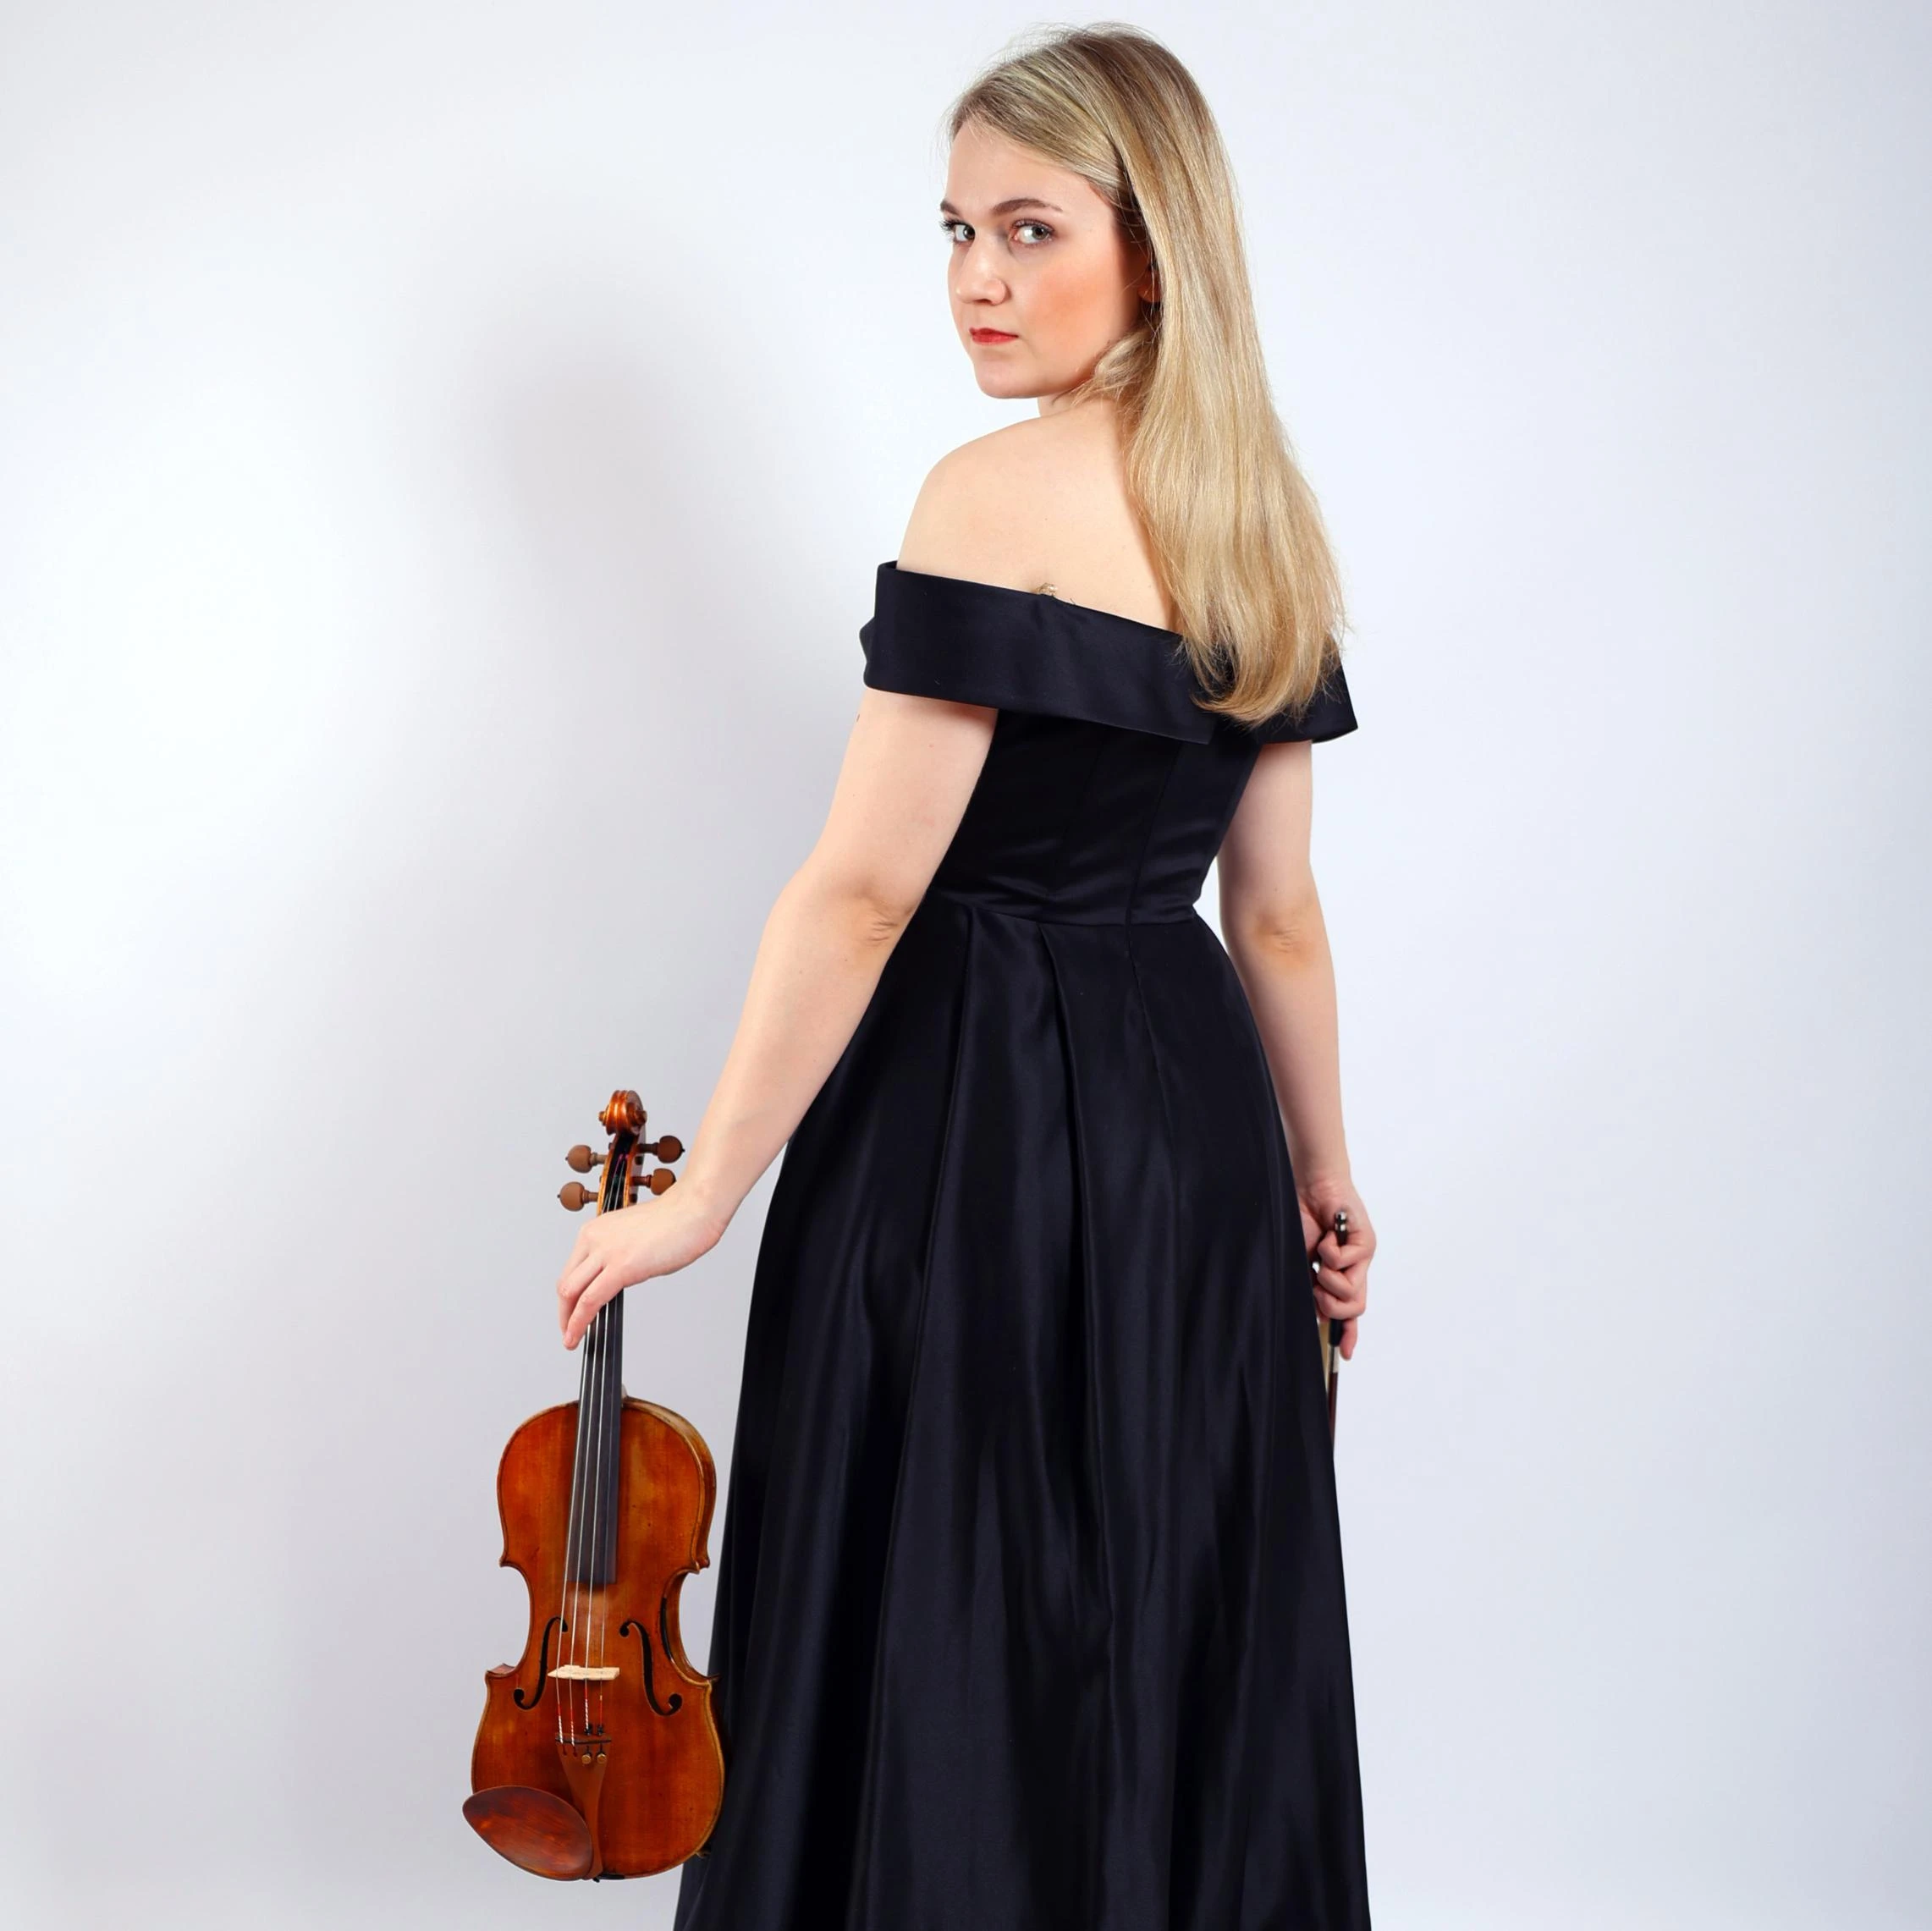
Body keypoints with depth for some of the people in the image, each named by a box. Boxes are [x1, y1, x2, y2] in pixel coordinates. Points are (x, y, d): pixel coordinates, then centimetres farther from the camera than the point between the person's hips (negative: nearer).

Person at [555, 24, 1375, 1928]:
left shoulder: (1001, 496, -15)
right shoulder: (1267, 525, 9)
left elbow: (864, 889, -18)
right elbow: (1278, 913, 12)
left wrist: (705, 1191, -12)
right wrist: (1321, 1175, 22)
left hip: (978, 1125, -8)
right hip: (1196, 1114, 8)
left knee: (954, 1651, 6)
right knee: (1185, 1640, 18)